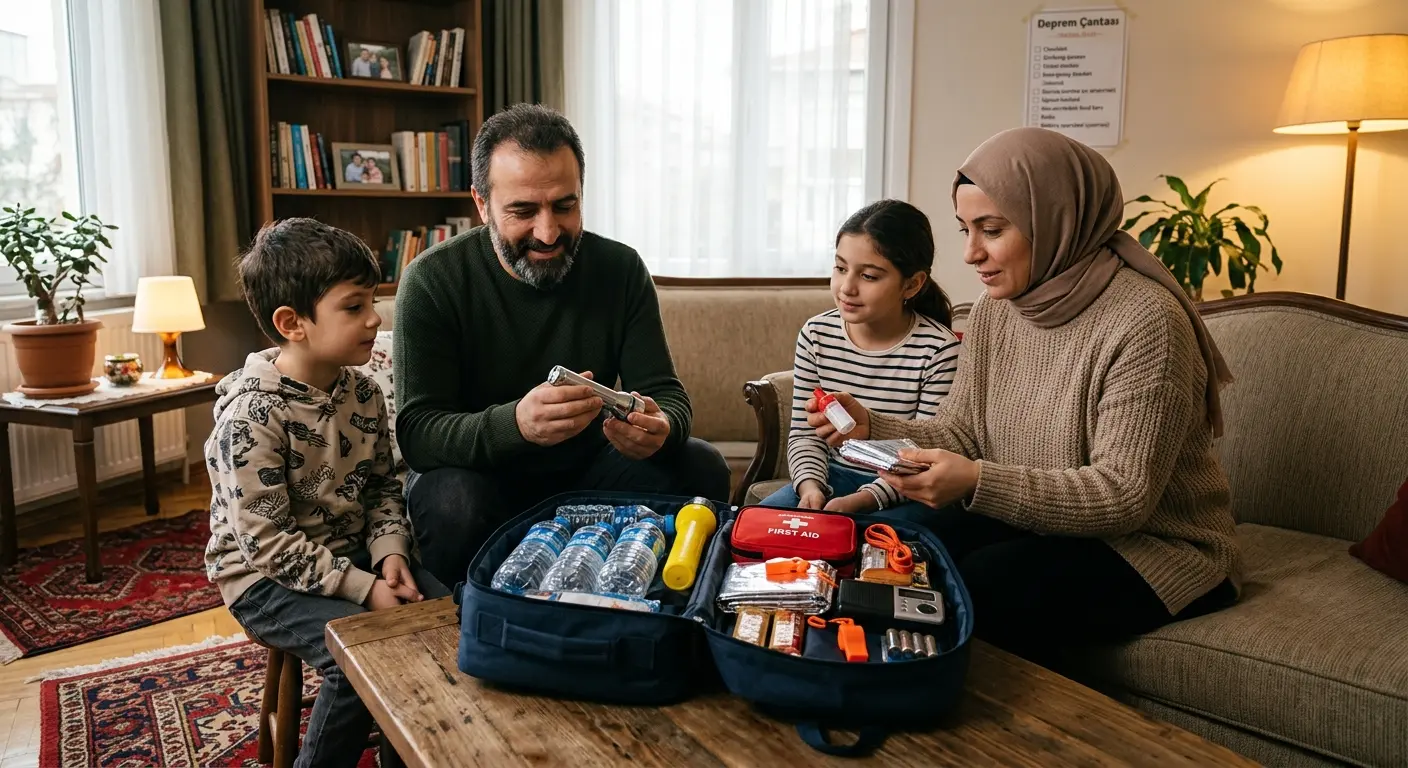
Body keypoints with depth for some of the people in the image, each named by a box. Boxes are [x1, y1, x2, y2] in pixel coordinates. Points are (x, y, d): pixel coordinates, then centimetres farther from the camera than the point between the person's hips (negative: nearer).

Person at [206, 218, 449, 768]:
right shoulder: (251, 412, -22)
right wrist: (364, 589, -25)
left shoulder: (362, 393, 0)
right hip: (267, 578, -7)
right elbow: (266, 541, -23)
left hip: (352, 554, 7)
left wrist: (389, 550, -10)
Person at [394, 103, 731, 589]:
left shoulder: (620, 270, -4)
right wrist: (515, 422, -42)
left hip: (588, 475, 3)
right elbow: (416, 432, -20)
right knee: (451, 499, -36)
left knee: (702, 467, -20)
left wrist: (660, 428, -31)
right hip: (485, 478, -3)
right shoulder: (432, 281, -13)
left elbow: (666, 393, -4)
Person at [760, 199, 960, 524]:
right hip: (833, 476, 5)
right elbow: (804, 433, 2)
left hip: (902, 491, -4)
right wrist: (810, 485, -18)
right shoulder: (816, 335, -3)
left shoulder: (939, 351, -16)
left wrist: (859, 500, -26)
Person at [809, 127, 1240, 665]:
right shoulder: (995, 309, 0)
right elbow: (960, 436, 3)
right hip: (1035, 524, 6)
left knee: (977, 591, -26)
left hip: (1155, 546, -6)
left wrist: (978, 482, -36)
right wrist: (870, 427, -16)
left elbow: (1124, 495, -25)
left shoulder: (1145, 321, -23)